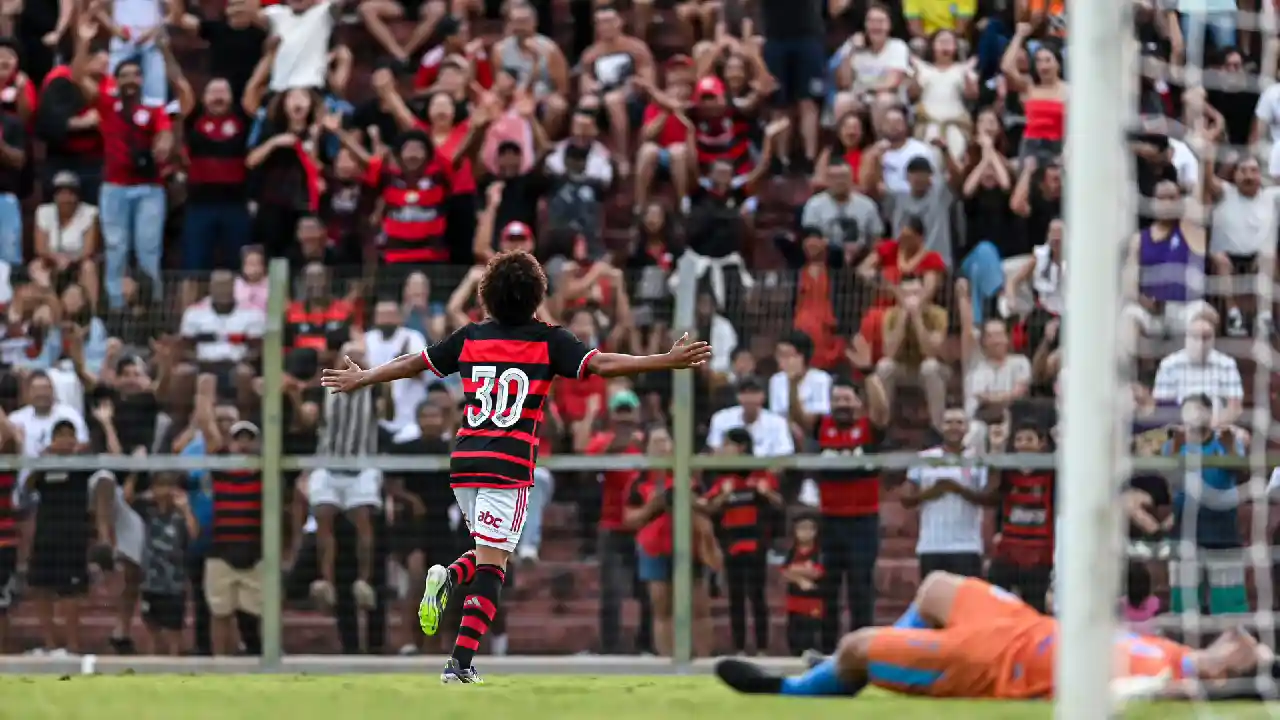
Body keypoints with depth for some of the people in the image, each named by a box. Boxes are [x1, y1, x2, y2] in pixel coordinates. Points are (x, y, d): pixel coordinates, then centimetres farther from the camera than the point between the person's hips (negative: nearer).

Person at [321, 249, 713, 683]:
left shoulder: (470, 337, 10)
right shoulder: (548, 341, -1)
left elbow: (412, 364, 19)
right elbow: (601, 364, -10)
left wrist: (361, 379, 35)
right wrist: (670, 361, -9)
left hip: (464, 463, 4)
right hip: (510, 467, -4)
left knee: (492, 551, 23)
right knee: (491, 565, -5)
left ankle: (446, 579, -7)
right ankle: (461, 663, -14)